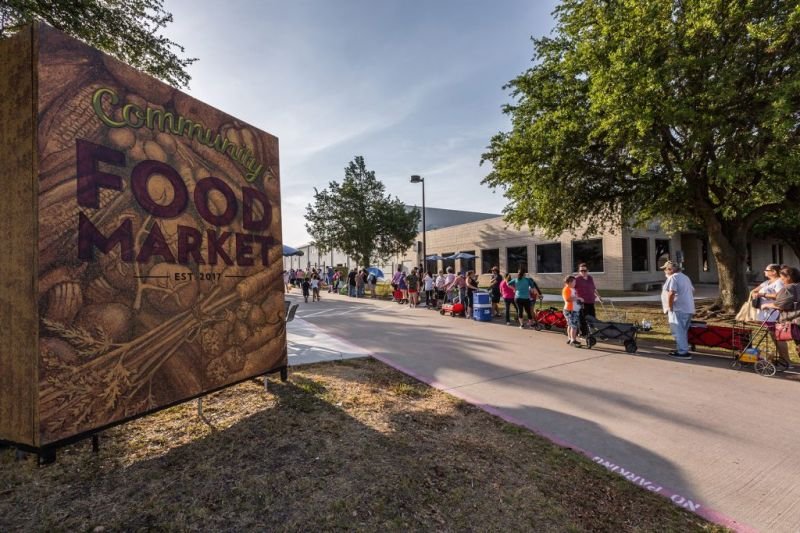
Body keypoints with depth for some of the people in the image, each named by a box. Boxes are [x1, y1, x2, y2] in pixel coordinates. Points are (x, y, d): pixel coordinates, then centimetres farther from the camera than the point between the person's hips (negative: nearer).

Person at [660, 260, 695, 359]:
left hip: (678, 309, -10)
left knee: (678, 331, -6)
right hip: (688, 309, 10)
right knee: (683, 331, 17)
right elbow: (692, 291, 25)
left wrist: (670, 307, -16)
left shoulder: (673, 278, -13)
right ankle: (683, 349, 23)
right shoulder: (685, 277, 19)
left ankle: (683, 352, -5)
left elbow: (671, 293, -23)